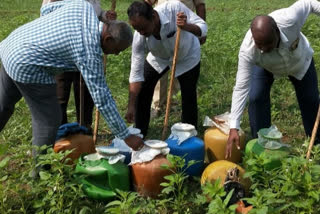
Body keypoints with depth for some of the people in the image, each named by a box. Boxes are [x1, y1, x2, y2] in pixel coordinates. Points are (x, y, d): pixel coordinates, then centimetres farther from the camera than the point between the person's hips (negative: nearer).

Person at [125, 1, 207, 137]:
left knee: (189, 98, -5)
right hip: (159, 58, 2)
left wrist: (186, 26, -52)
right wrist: (131, 106, -28)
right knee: (142, 92, -4)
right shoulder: (139, 37, -32)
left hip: (187, 56, -1)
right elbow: (136, 73, -26)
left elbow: (203, 27, -29)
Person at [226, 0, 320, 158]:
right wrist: (234, 127, -42)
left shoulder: (290, 18, -46)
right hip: (266, 66, -1)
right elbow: (241, 88, -40)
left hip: (300, 61, 1)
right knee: (256, 98, -16)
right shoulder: (247, 50, -44)